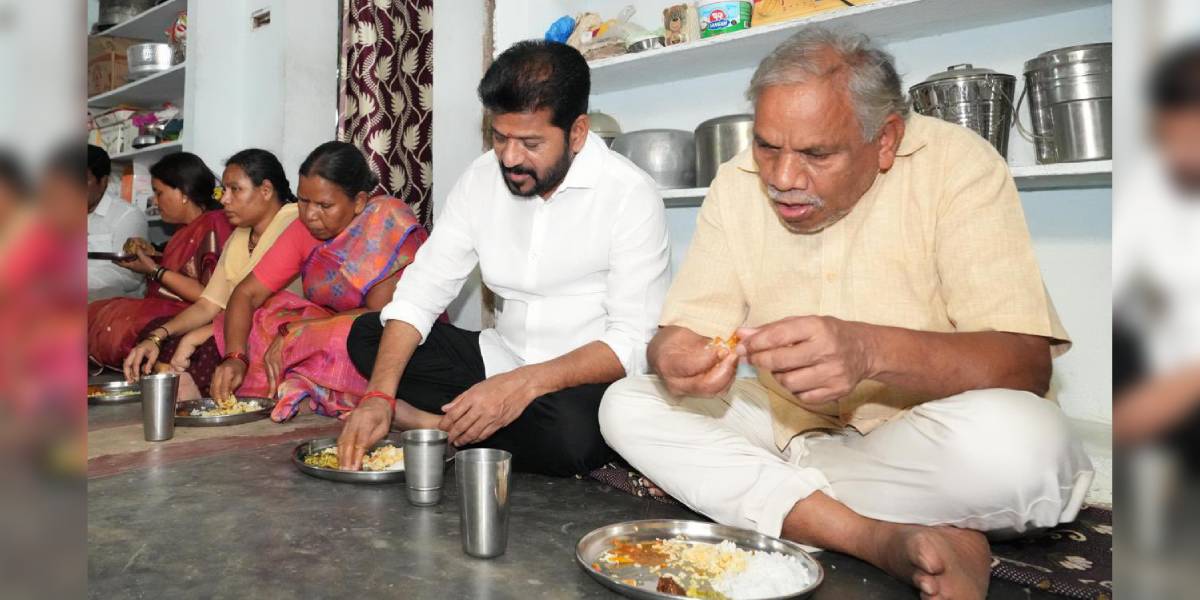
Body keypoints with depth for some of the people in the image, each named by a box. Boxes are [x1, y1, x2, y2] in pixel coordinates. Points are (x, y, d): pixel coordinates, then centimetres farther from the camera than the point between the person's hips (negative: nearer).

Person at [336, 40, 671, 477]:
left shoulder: (631, 195, -16)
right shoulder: (482, 178, -2)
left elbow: (633, 343, -20)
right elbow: (421, 291, -3)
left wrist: (525, 383, -33)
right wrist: (379, 396, -17)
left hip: (583, 379, -4)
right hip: (501, 358, 5)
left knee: (570, 429, -37)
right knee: (367, 334, -3)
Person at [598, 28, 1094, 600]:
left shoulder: (956, 165, -13)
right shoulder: (736, 184, -2)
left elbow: (1027, 363, -21)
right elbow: (684, 331, -5)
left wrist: (872, 350, -39)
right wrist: (673, 355, -30)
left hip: (921, 443, -3)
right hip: (785, 428, 4)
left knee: (1014, 433, -34)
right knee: (625, 405, -13)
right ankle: (885, 540, -23)